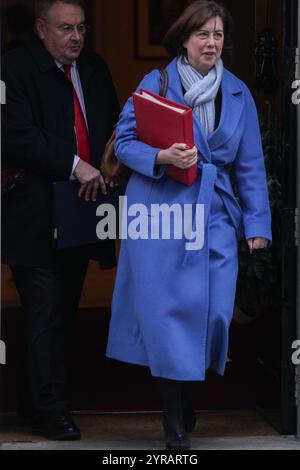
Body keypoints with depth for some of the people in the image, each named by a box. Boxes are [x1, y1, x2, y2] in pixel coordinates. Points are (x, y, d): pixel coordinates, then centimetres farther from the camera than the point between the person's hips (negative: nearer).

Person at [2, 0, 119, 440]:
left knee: (63, 315, 13)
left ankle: (47, 397, 23)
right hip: (37, 218, -7)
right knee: (46, 316, -6)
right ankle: (52, 409, 0)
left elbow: (113, 127, 20)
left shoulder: (95, 68, 12)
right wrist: (75, 165, -25)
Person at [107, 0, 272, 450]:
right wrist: (161, 157, -18)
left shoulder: (238, 93, 8)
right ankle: (176, 423, 3)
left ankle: (184, 396, 20)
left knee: (213, 310, -3)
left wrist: (257, 224, 6)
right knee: (168, 312, -4)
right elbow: (124, 141, 1)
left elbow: (250, 164, 11)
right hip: (161, 211, -3)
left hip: (215, 215, 3)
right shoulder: (156, 83, -1)